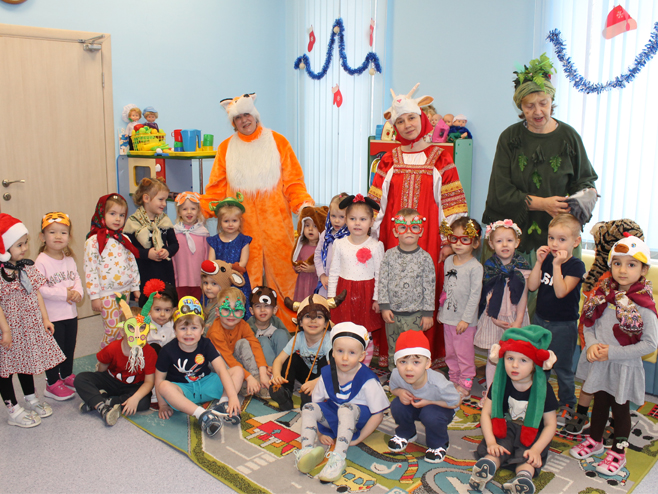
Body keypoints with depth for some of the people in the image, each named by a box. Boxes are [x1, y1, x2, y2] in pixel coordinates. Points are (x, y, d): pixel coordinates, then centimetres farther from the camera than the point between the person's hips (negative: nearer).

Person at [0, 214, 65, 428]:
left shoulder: (27, 267, 2)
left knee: (27, 363, 23)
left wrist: (45, 318, 5)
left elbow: (36, 294, 7)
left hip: (30, 326, 7)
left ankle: (31, 399, 39)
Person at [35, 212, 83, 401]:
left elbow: (77, 278, 7)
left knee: (69, 348, 19)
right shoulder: (41, 261, -16)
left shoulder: (69, 259, 6)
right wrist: (64, 294, -22)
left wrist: (77, 292, -14)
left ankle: (67, 375, 38)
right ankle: (52, 384, 19)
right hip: (52, 316, -6)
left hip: (71, 313, 6)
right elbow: (39, 288, -22)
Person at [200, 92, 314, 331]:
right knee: (247, 275, 0)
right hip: (243, 224, 1)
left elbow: (293, 180, 4)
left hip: (275, 222, -1)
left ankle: (292, 324, 11)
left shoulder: (277, 141, 7)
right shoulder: (226, 148, 12)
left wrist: (303, 204, -11)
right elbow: (217, 187, 9)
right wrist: (201, 208, -4)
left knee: (281, 268, 0)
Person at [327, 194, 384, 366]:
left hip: (366, 293, -1)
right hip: (345, 293, 2)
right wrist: (331, 296, 5)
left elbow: (379, 274, -1)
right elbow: (334, 272, 6)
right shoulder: (340, 244, 1)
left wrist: (377, 298, -3)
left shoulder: (376, 245, -4)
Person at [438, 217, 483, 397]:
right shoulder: (448, 261, 5)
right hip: (448, 317, 6)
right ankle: (453, 381, 31)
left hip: (465, 321, -6)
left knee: (464, 354, 4)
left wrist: (466, 319, -16)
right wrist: (441, 310, 16)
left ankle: (465, 385, 18)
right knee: (450, 352, 16)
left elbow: (475, 295, -15)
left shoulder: (475, 267, -15)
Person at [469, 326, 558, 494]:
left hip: (532, 434, -1)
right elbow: (486, 413, -8)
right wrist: (491, 442, -22)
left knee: (528, 458, -32)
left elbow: (550, 424, -8)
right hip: (504, 429, 1)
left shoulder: (543, 389, -12)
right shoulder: (500, 384, -8)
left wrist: (536, 449, -22)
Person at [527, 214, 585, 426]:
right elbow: (532, 286, -8)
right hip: (540, 319, 5)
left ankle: (567, 406, 25)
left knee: (562, 368, 8)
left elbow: (561, 292, -26)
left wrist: (557, 265, -29)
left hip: (563, 325, -5)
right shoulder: (546, 259, 0)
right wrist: (539, 262, -16)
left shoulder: (576, 266, -15)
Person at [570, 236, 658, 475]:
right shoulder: (604, 296, -4)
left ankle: (618, 453, 32)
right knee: (599, 402, 22)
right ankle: (595, 441, 43)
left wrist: (612, 352, -20)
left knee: (620, 409, 12)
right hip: (599, 363, 4)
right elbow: (589, 324, 5)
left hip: (624, 367, -4)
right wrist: (592, 345, -14)